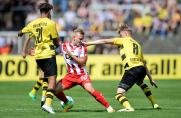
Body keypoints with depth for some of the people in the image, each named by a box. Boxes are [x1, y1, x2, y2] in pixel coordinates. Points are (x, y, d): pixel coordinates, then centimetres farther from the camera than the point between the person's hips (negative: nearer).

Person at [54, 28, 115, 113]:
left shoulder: (83, 48, -5)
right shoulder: (64, 46, 2)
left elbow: (82, 62, -16)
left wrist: (71, 55, -22)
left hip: (81, 74, -4)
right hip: (70, 75, 4)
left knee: (90, 89, -25)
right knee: (56, 90, -7)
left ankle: (108, 106, -19)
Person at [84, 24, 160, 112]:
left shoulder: (124, 40, 10)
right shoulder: (137, 44, 27)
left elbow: (105, 41, 4)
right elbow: (144, 64, 29)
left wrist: (88, 43, 6)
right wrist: (151, 79, 32)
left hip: (132, 70, -7)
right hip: (141, 68, 7)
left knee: (119, 93, -8)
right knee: (140, 83, 41)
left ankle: (128, 107, -34)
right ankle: (154, 104, 43)